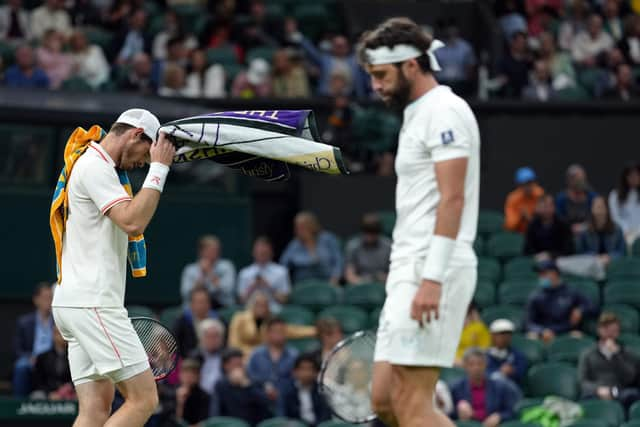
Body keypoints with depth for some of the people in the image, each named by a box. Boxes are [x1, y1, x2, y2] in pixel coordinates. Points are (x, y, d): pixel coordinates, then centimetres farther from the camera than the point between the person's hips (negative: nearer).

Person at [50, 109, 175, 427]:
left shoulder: (95, 166, 23)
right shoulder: (95, 166, -10)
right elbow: (133, 222, -22)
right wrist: (159, 168, -14)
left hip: (76, 302, 10)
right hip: (91, 304, -10)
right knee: (143, 399, -11)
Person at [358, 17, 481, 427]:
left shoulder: (444, 111, -10)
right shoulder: (418, 114, 21)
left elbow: (452, 199, -18)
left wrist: (432, 279, -24)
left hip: (432, 272, -10)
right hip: (410, 272, 10)